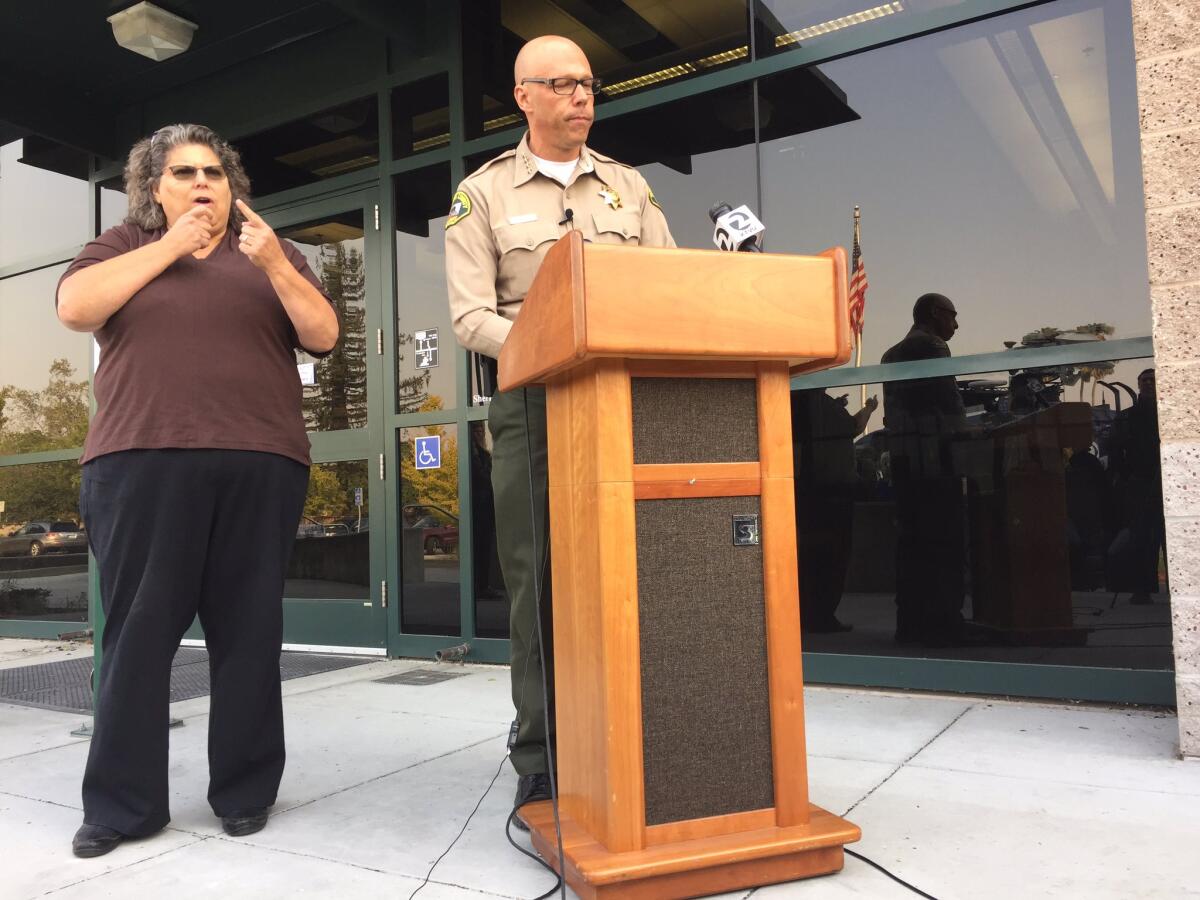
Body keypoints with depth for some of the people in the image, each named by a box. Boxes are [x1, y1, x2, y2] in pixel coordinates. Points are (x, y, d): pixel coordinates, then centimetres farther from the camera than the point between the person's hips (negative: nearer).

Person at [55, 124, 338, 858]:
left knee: (248, 631, 3)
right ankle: (121, 803, 10)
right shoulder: (123, 246, 17)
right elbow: (75, 308, -2)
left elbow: (323, 336, 6)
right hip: (142, 462, 0)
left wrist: (273, 263, -8)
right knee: (138, 631, 0)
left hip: (259, 464, 1)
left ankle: (246, 791, 13)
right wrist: (169, 246, -2)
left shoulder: (273, 253, 17)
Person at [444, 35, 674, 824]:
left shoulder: (630, 187, 17)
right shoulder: (484, 194, 8)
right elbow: (471, 317, -2)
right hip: (534, 401, -2)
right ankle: (543, 760, 10)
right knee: (540, 580, -1)